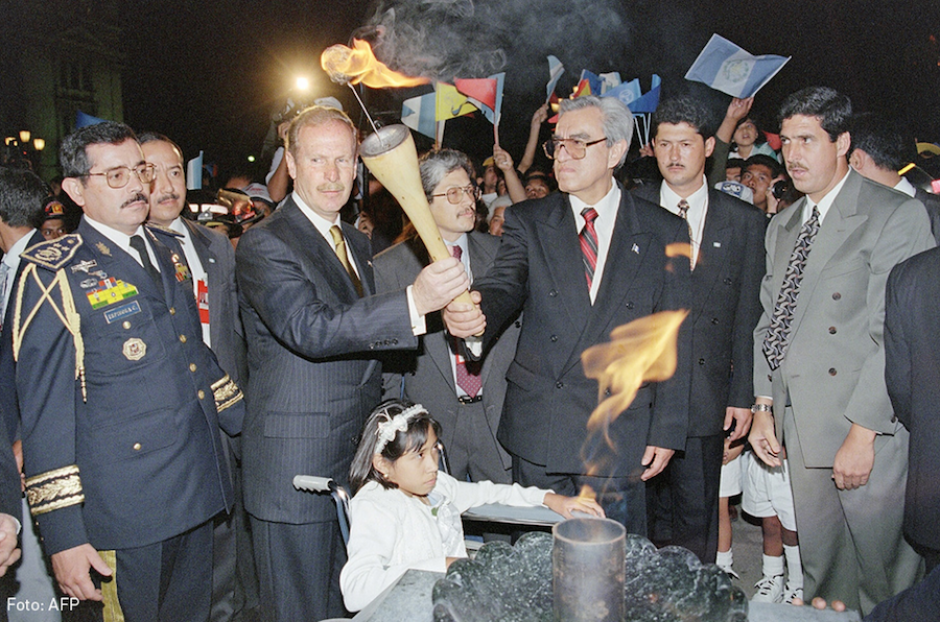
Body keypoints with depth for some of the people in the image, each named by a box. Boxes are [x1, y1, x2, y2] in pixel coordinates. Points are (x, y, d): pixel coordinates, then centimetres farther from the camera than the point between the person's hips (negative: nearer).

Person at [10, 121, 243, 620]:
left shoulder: (166, 250, 10)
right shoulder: (53, 274, -10)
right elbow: (44, 411, -11)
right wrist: (62, 535, -12)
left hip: (198, 492, 6)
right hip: (124, 514, -6)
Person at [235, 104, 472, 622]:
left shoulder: (357, 243, 12)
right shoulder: (264, 245, -15)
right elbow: (310, 330, -31)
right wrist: (414, 302, -42)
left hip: (358, 464, 8)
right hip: (295, 472, -7)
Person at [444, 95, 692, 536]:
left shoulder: (663, 232, 2)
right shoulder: (527, 222, 3)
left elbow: (673, 339, 1)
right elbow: (504, 286, -13)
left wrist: (666, 430, -1)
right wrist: (475, 310, -37)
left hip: (620, 434, -1)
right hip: (537, 431, 1)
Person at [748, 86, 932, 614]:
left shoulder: (898, 216, -8)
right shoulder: (782, 226, 15)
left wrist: (862, 432, -18)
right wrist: (764, 405, 8)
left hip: (871, 430, -6)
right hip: (802, 427, 6)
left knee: (883, 578, 7)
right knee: (819, 569, 16)